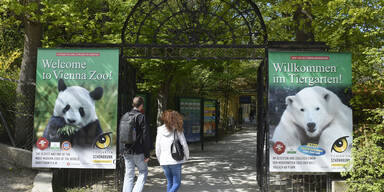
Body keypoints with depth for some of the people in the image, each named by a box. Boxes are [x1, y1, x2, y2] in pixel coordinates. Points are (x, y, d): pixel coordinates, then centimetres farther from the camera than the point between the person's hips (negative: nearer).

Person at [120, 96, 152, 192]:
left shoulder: (124, 116, 7)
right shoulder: (141, 117, -11)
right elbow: (145, 136, -13)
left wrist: (122, 150, 18)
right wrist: (147, 153, -8)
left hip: (126, 151, 5)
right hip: (138, 151, -5)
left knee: (129, 174, 13)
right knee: (143, 172, 9)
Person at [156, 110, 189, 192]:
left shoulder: (160, 131, 2)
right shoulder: (178, 131, -8)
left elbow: (158, 149, 4)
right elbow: (184, 146, -5)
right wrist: (187, 156, 13)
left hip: (164, 161, 4)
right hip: (175, 161, -4)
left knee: (169, 182, 19)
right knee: (176, 183, 6)